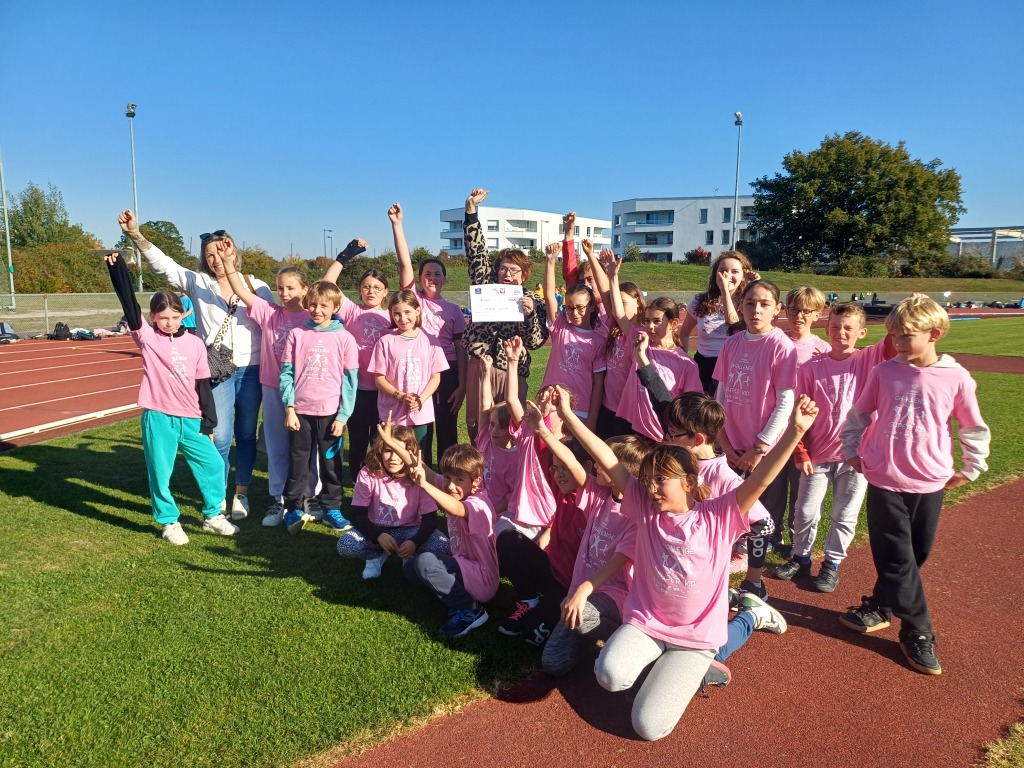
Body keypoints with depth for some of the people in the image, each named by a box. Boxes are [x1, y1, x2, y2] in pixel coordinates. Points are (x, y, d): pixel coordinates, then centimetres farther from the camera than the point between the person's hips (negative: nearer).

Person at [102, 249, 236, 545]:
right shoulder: (147, 338, -1)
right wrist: (117, 266, -19)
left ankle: (213, 515, 23)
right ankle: (169, 522, 23)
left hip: (191, 419, 2)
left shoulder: (195, 344, 4)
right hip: (157, 418, -2)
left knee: (213, 464, 4)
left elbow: (203, 385, 6)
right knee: (160, 473, 5)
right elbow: (129, 304, -12)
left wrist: (208, 421, 5)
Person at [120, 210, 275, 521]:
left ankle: (241, 492, 24)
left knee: (246, 435, 9)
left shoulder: (257, 286, 6)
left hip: (252, 372, 0)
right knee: (220, 438, 0)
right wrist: (135, 234, -11)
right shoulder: (198, 283, 7)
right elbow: (163, 264, -3)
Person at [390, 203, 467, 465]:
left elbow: (460, 349, 4)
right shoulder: (413, 298, 4)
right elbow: (405, 263, -8)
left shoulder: (453, 309, 7)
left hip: (447, 374, 1)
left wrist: (462, 385, -3)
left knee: (447, 432, 8)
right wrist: (397, 224, -17)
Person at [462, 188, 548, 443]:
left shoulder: (532, 301, 4)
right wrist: (471, 209, -6)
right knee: (477, 426, 5)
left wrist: (530, 314, -20)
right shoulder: (486, 286, 8)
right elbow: (476, 250, 2)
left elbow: (536, 341, -3)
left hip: (511, 371, -1)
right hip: (479, 367, 1)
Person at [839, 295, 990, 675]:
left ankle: (878, 608, 32)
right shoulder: (884, 372, -3)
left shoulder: (956, 378, -5)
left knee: (914, 556, 12)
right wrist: (852, 451, 8)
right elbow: (858, 414, 10)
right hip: (885, 481, 0)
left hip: (930, 484, 1)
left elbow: (974, 428, 7)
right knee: (898, 559, -1)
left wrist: (970, 469, 9)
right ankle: (918, 634, 12)